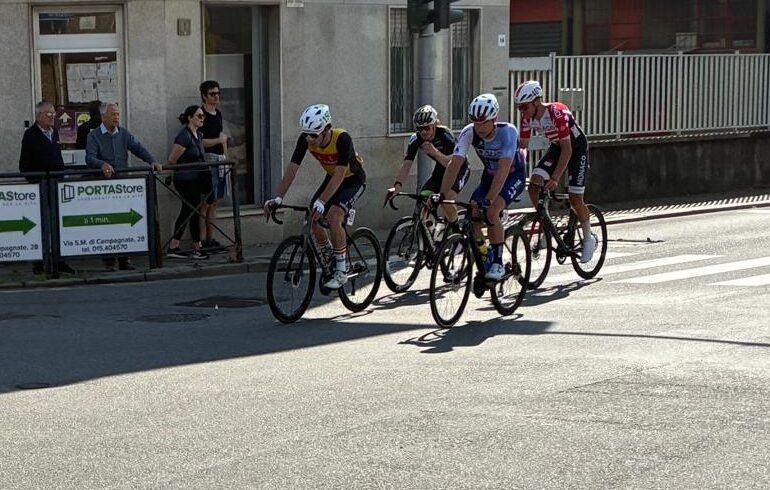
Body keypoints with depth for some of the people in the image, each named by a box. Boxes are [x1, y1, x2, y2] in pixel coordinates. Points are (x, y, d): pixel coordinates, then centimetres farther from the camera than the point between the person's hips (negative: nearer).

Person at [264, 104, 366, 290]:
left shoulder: (342, 138, -35)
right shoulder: (305, 140, -21)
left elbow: (340, 174, -40)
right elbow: (292, 169, -21)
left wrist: (321, 202, -49)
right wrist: (278, 198, -32)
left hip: (354, 180, -6)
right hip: (332, 178, 6)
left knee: (333, 216, -27)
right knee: (312, 219, -11)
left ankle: (341, 271, -16)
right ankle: (330, 259, 14)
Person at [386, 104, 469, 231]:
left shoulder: (444, 134, -29)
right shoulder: (416, 139, -18)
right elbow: (406, 164, -25)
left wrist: (435, 152, -55)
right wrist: (397, 185, -42)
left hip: (459, 169, -5)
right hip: (440, 170, 5)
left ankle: (457, 231, -4)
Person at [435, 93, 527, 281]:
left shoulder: (508, 131, -32)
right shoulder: (469, 133, -21)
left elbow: (504, 169, -40)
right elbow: (455, 164, -25)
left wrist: (489, 199, -50)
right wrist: (442, 195, -36)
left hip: (513, 176, -5)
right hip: (489, 175, 5)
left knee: (492, 211, -29)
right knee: (472, 213, -17)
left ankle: (498, 263, -17)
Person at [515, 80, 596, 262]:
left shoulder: (557, 113, -34)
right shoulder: (527, 118, -15)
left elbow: (567, 149, -35)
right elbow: (522, 146, -7)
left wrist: (555, 178, -41)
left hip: (576, 147, -6)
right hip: (556, 147, 6)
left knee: (575, 199, -8)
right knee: (533, 185, -14)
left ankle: (589, 239, 14)